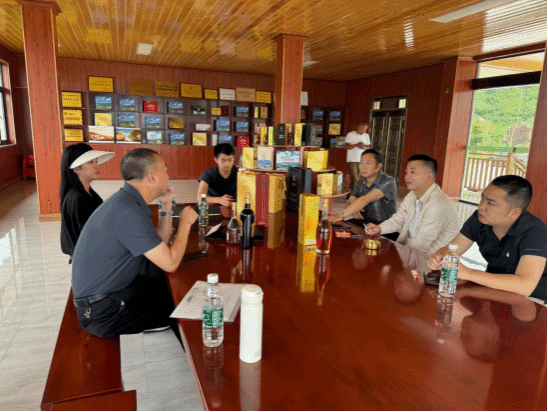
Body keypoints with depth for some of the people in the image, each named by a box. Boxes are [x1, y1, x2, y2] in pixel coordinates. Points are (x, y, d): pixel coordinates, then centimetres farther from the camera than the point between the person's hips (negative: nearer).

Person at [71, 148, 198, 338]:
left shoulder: (126, 200, 4)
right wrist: (185, 222, -11)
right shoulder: (129, 212, -27)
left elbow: (159, 246, 12)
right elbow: (170, 263, -25)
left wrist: (166, 206, 4)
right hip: (103, 311, -9)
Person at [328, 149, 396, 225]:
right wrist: (353, 211, -23)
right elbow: (349, 202, 4)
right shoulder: (361, 182, 6)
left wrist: (341, 214, -41)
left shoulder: (388, 182, -16)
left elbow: (365, 199, -30)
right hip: (364, 221, 6)